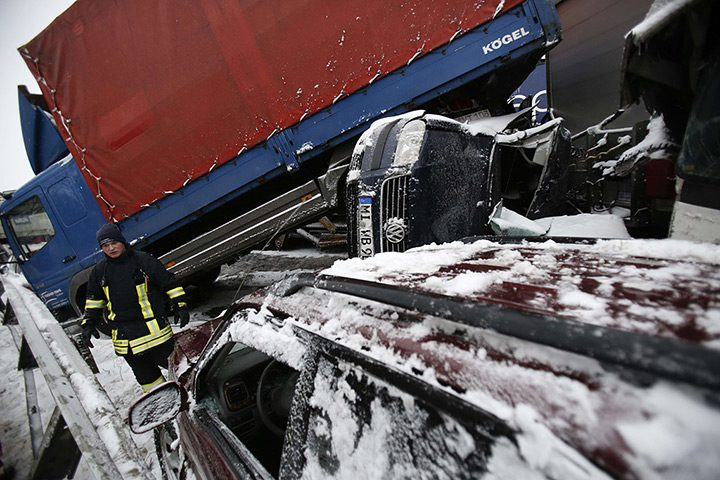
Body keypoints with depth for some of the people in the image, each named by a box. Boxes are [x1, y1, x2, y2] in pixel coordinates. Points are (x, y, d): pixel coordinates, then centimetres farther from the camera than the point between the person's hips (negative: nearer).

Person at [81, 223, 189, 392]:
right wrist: (88, 323, 13)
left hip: (153, 327, -4)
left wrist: (180, 306, -8)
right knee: (144, 375, 11)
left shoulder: (143, 260, -7)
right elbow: (94, 299, 21)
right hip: (124, 337, 4)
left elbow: (169, 282, -3)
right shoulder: (99, 271, 7)